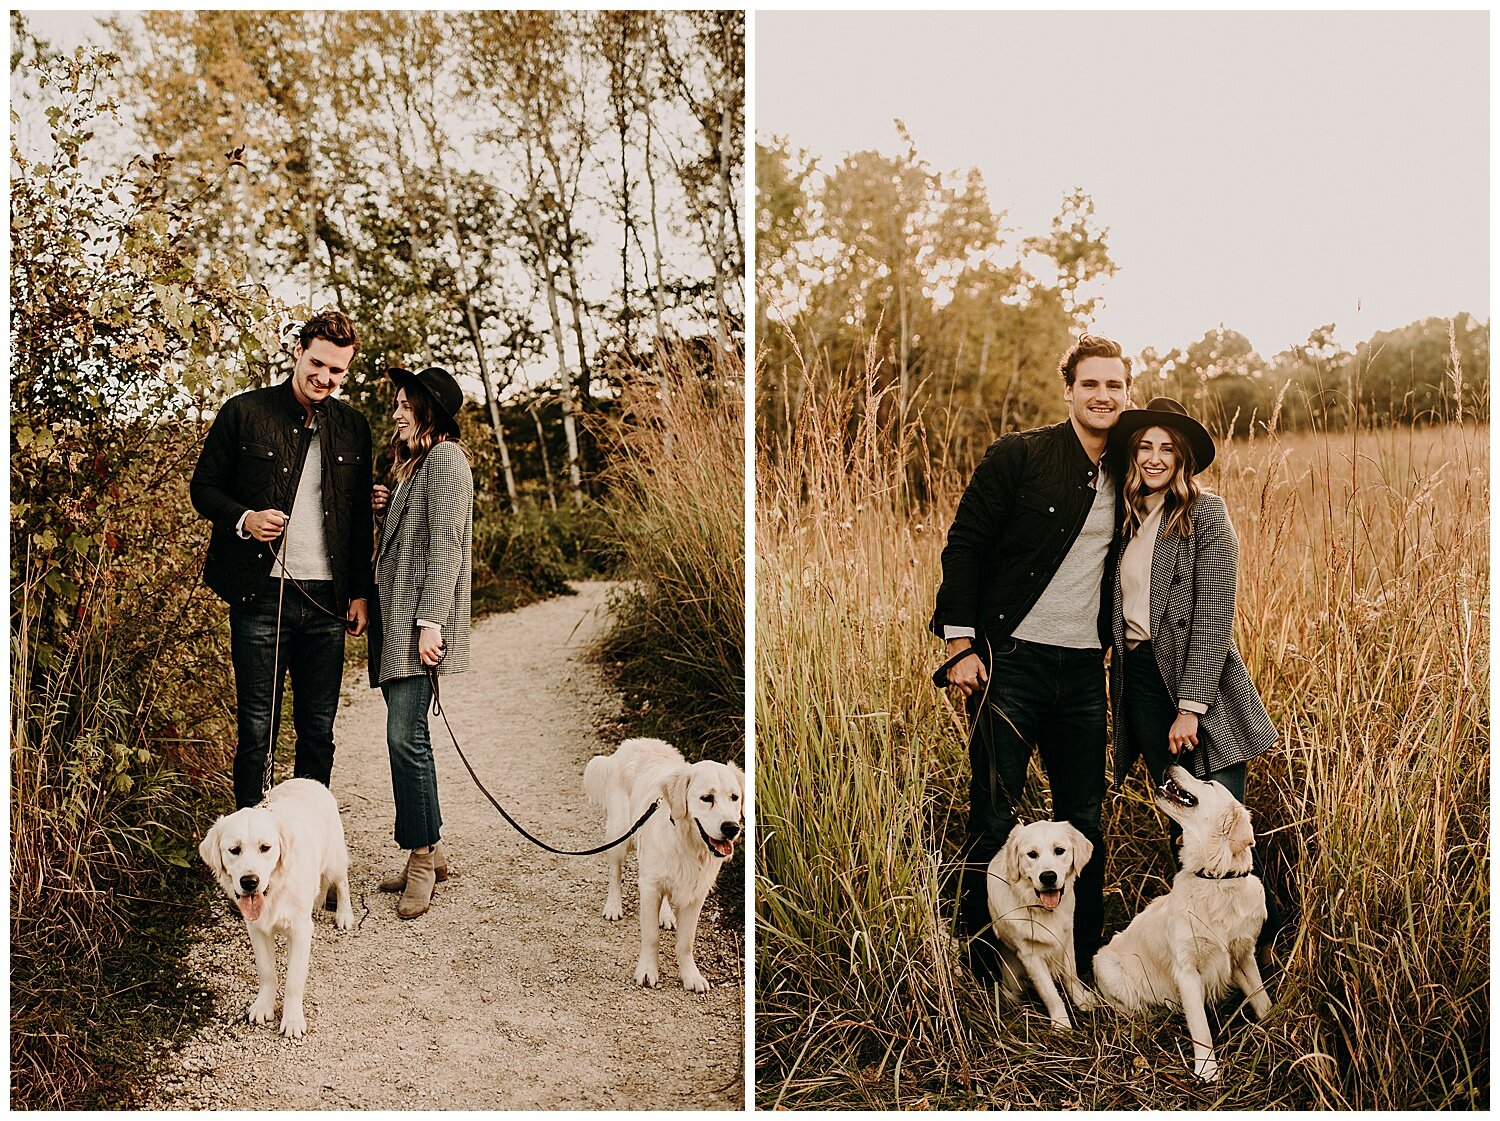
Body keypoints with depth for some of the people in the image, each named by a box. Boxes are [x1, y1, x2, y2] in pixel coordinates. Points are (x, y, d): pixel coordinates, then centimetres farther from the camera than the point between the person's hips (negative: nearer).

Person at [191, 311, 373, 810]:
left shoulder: (353, 427, 10)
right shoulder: (243, 412, 0)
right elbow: (204, 487, 6)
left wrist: (360, 592, 9)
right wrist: (244, 519, -14)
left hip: (326, 600, 3)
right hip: (260, 595, -3)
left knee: (319, 731, 9)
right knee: (256, 728, 2)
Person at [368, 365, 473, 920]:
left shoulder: (445, 458, -8)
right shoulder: (413, 463, 22)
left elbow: (445, 542, -16)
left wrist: (430, 621, -21)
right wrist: (386, 510, 7)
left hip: (418, 620, -10)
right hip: (395, 618, 10)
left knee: (404, 735, -10)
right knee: (408, 735, 9)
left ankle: (421, 857, -1)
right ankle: (429, 852, 16)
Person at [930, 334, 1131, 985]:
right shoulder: (1017, 456, -4)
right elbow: (963, 546, -5)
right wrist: (960, 646, -11)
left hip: (1084, 669, 5)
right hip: (1011, 660, -4)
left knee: (1084, 821, 10)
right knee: (994, 819, -1)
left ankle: (1081, 962, 23)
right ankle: (981, 962, 13)